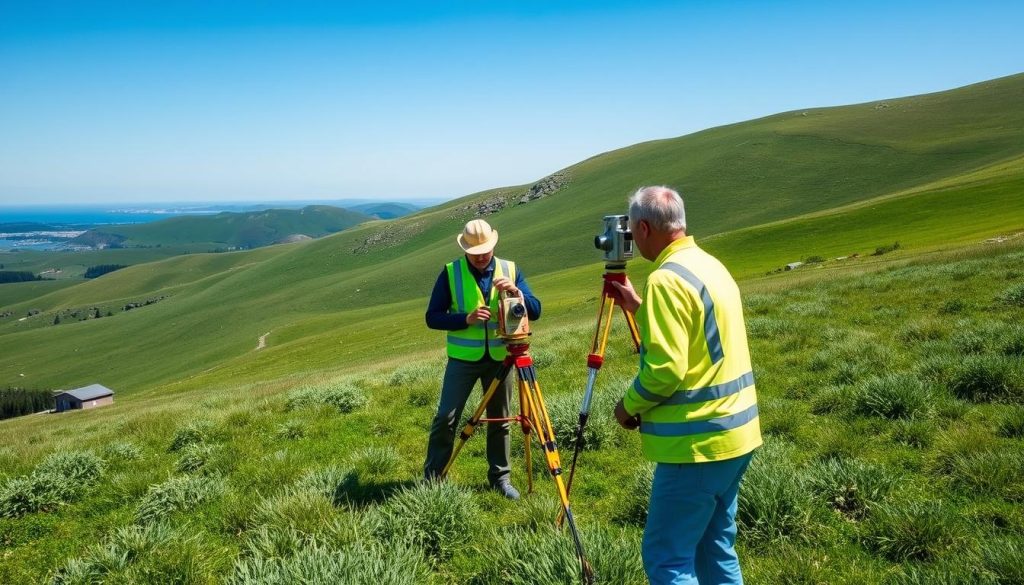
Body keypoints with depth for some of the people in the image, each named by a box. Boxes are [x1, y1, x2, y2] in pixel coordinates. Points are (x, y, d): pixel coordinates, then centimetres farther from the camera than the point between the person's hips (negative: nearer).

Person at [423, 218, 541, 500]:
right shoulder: (450, 272, -7)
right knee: (446, 417, -2)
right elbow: (433, 317, -7)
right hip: (462, 358, -2)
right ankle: (432, 477, 13)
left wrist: (516, 291, -23)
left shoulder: (510, 270, 0)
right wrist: (466, 318, -22)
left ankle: (500, 476, 26)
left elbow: (535, 312, -4)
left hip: (500, 357, 2)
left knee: (500, 420, 11)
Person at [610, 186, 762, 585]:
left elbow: (666, 368, -22)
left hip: (697, 443, -10)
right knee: (715, 549, 19)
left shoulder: (667, 279, -17)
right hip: (734, 433, 10)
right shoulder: (712, 266, 11)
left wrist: (630, 405, -6)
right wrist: (640, 308, 21)